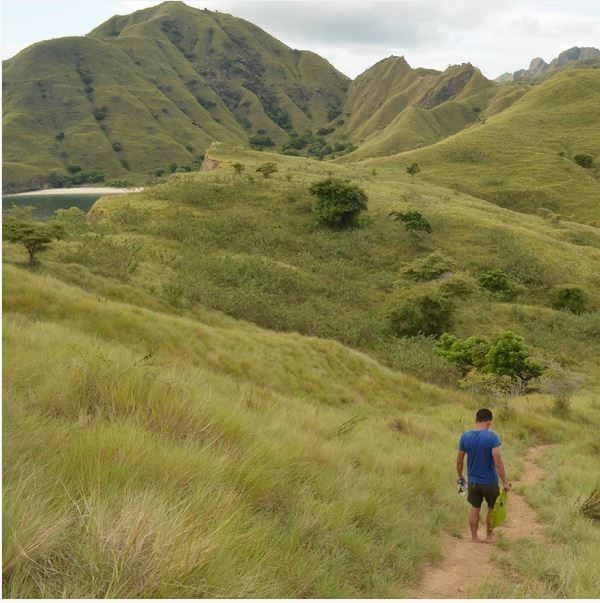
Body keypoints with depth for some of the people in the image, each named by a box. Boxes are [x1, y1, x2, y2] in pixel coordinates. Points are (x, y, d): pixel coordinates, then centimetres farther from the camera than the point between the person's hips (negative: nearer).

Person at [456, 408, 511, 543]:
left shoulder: (465, 436, -7)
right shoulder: (492, 437, -20)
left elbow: (459, 460, 0)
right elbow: (498, 462, -22)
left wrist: (460, 476, 16)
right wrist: (505, 482, -14)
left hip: (473, 480, 3)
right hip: (490, 481, -3)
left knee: (474, 508, 17)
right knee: (492, 508, 18)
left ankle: (474, 537, 22)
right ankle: (489, 536, 28)